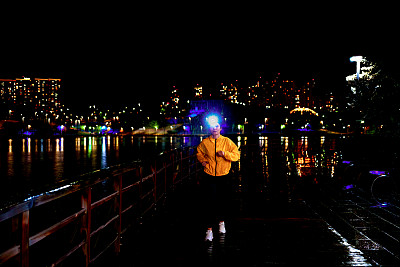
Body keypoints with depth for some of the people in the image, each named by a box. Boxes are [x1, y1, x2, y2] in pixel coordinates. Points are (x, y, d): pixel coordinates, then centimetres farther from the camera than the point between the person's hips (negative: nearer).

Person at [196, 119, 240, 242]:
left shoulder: (227, 142, -4)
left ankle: (221, 222, 39)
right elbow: (199, 152, 20)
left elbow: (236, 155, -9)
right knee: (210, 202, -6)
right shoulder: (205, 143, -1)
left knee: (222, 201, 14)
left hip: (223, 176, 1)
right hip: (209, 176, 0)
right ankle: (209, 229, -1)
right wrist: (203, 160, 2)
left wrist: (225, 153, -24)